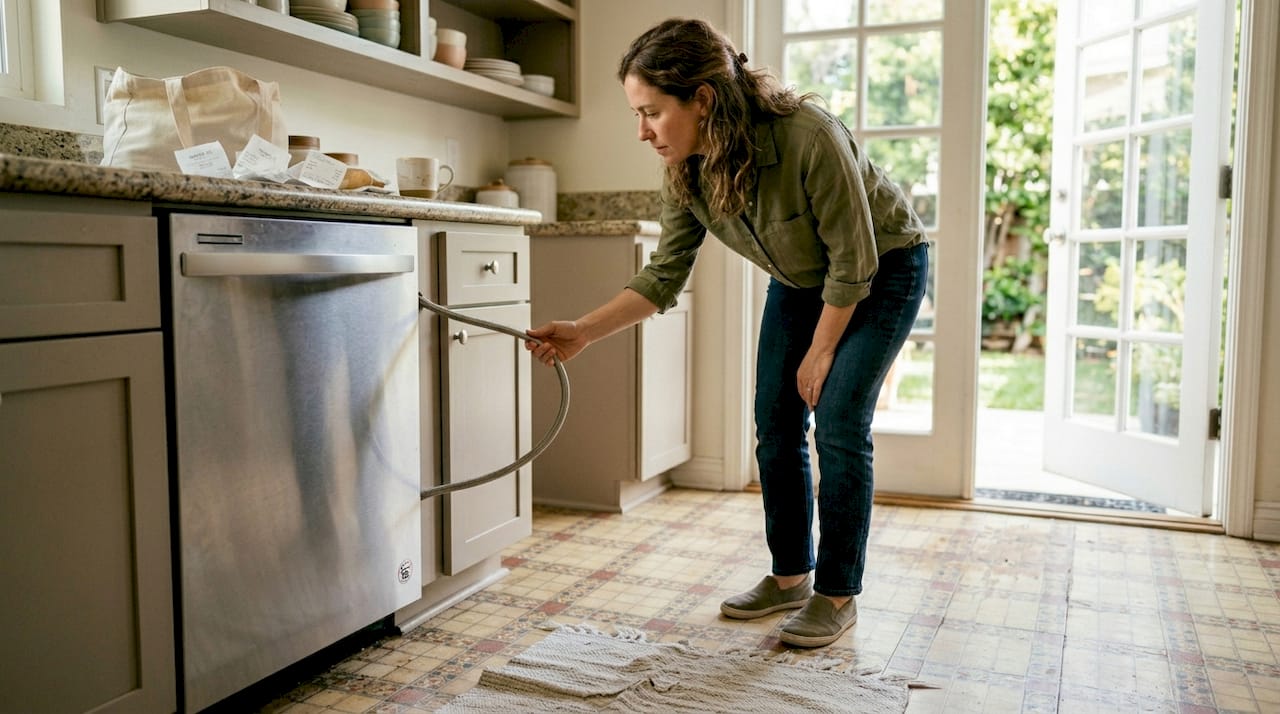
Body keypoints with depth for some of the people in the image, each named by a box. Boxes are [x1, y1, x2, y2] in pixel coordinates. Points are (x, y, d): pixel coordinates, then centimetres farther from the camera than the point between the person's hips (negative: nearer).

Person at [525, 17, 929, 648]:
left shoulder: (810, 139, -37)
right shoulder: (687, 172, -18)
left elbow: (853, 260, -27)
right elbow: (663, 276, -11)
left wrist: (820, 352, -16)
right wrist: (583, 332, -21)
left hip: (883, 270, -6)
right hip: (800, 280, 6)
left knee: (838, 425, -11)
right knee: (775, 426, 3)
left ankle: (837, 595, 4)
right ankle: (790, 576, 18)